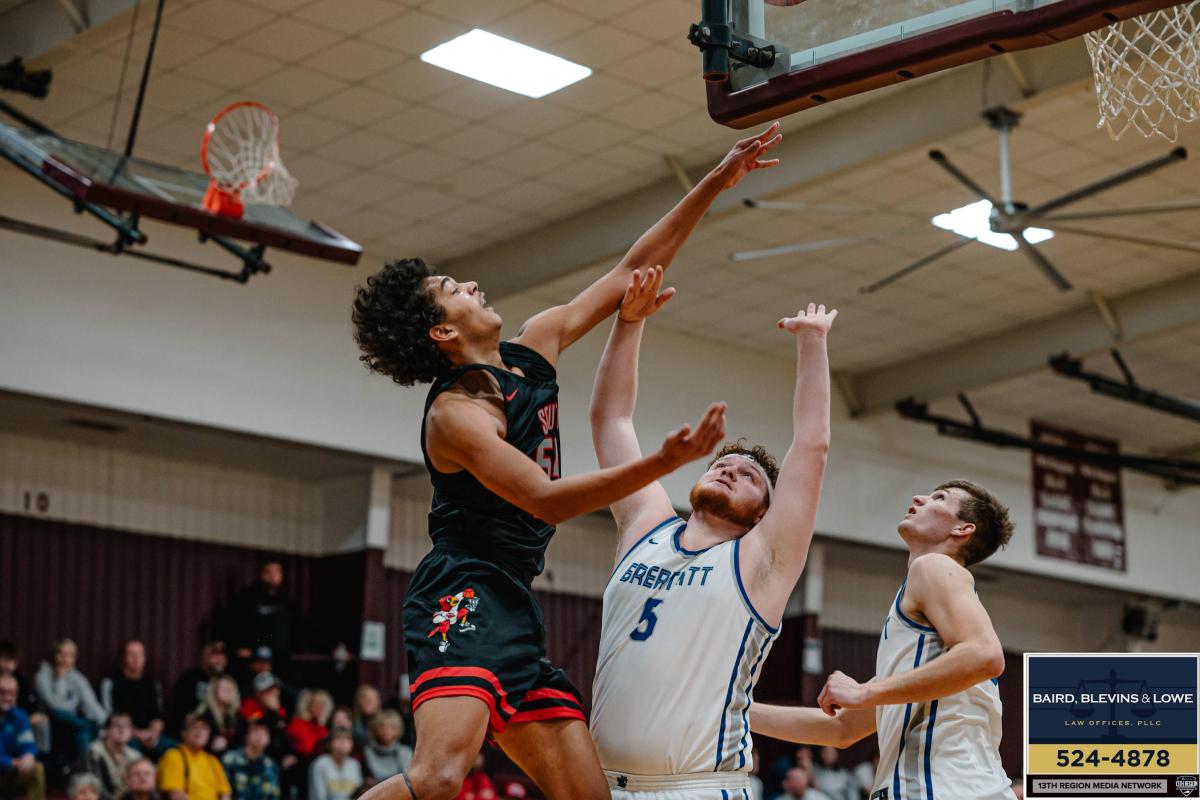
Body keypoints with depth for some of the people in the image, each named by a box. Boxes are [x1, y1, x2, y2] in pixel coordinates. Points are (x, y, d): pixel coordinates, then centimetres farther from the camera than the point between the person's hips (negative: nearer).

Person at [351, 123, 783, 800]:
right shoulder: (457, 413, -12)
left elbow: (629, 273, 16)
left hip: (513, 608, 9)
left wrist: (714, 186, 12)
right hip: (465, 597, -9)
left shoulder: (534, 349, 13)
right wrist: (665, 464, -31)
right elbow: (547, 500, -22)